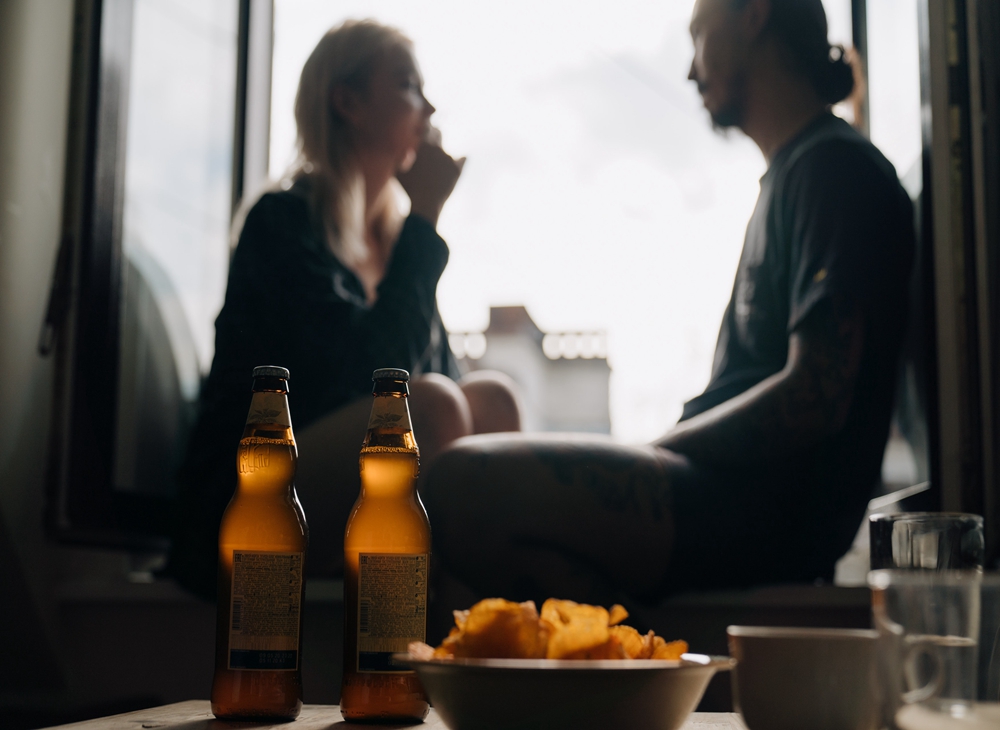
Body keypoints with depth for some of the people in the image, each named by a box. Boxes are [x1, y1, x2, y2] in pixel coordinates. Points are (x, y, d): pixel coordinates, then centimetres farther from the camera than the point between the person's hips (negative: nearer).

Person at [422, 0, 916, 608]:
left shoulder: (836, 166, -6)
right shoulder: (789, 175, 25)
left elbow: (815, 396, -18)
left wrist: (656, 450, -12)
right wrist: (653, 456, 11)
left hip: (769, 512, -11)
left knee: (471, 483, -29)